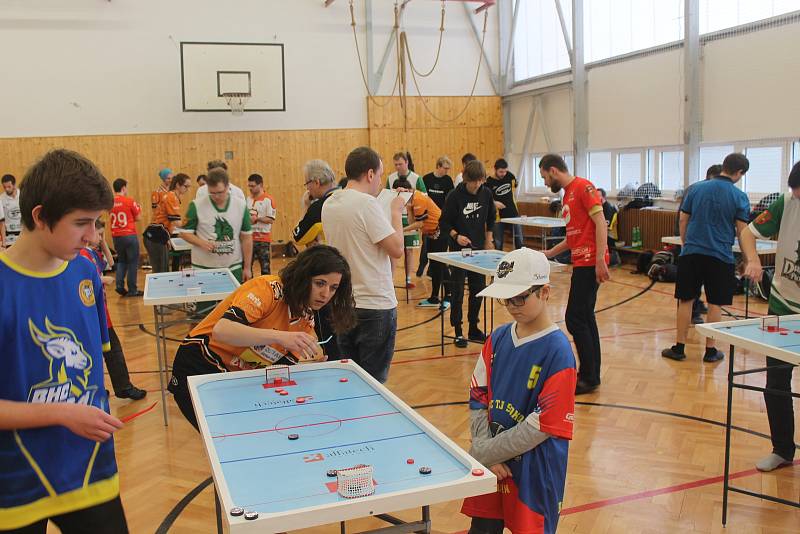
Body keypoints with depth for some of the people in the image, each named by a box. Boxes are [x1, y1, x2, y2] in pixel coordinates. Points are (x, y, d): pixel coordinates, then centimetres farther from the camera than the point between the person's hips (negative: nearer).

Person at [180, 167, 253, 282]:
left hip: (233, 269, 2)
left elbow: (246, 237, 4)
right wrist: (201, 243, -17)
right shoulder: (196, 206, -6)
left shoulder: (241, 205, -1)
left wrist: (247, 268, 4)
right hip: (203, 269, -1)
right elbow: (185, 232, 3)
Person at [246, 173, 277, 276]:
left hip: (262, 238, -6)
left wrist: (257, 218, -22)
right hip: (249, 237, 6)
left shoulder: (268, 199, -9)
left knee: (265, 267, 1)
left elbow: (271, 220, -13)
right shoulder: (248, 199, 11)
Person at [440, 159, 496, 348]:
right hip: (458, 249, -4)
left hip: (479, 249, 4)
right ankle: (458, 332, 8)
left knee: (478, 290, 9)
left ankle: (473, 328, 23)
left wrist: (488, 239, 10)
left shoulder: (486, 194, -1)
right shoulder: (455, 196, -13)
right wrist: (456, 236, -23)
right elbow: (444, 222, -8)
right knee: (457, 291, 0)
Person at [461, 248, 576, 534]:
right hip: (490, 465, 5)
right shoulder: (498, 338, 1)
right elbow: (478, 398, 3)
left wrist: (482, 453, -14)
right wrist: (485, 451, -10)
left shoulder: (557, 351, -17)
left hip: (535, 472, -5)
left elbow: (543, 426, -18)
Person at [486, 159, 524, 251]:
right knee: (498, 243, 3)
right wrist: (494, 203, -25)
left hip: (513, 213, 3)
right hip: (498, 216, -3)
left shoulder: (509, 176, 1)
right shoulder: (489, 182, -11)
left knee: (519, 240, 5)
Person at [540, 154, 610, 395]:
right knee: (585, 318, 13)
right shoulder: (568, 194, 18)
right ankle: (591, 374, 21)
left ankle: (589, 377, 2)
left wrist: (600, 260, -22)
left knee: (575, 319, -8)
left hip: (590, 263, -10)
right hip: (581, 263, 10)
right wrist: (549, 253, 24)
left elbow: (600, 223, -17)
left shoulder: (583, 186, -9)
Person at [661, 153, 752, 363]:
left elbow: (683, 220, 6)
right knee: (715, 304, 7)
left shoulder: (695, 188, 3)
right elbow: (742, 231, -5)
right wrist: (747, 259, 6)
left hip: (691, 253, 2)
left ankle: (679, 348, 12)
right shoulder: (739, 196, -4)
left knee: (686, 301, 8)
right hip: (720, 256, -2)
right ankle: (710, 350, 13)